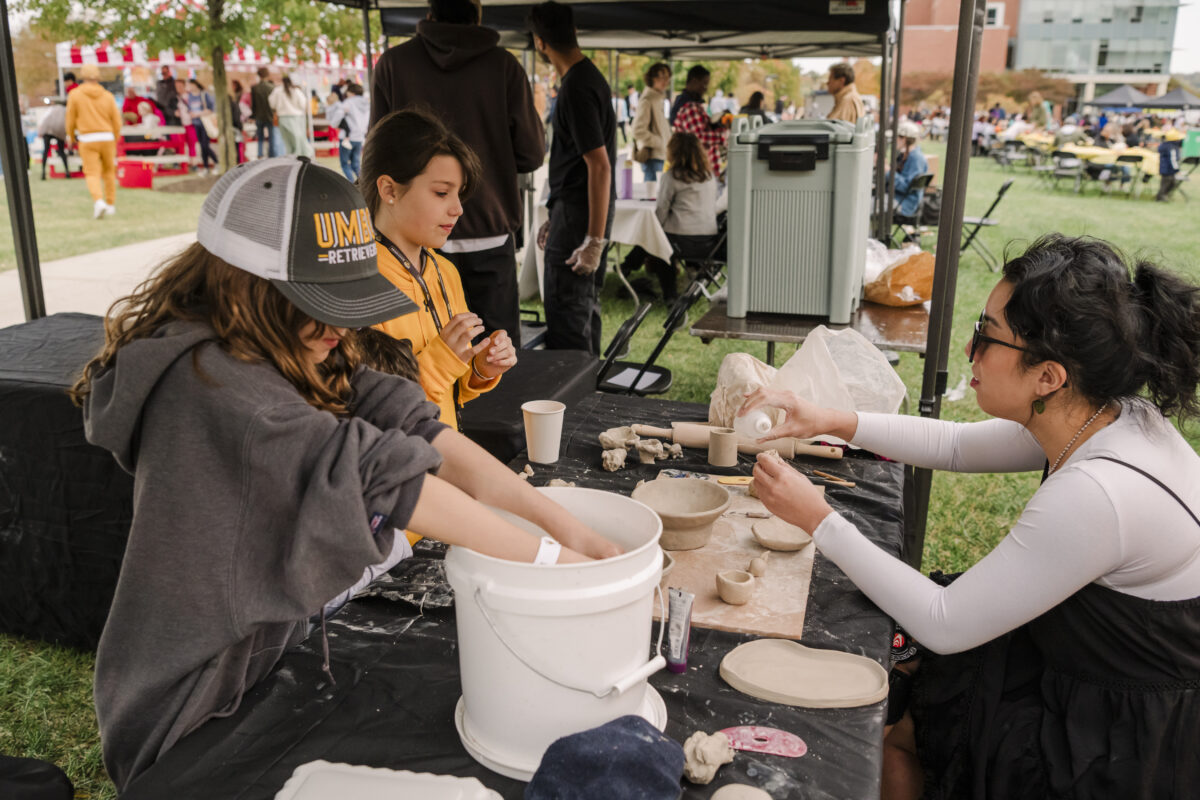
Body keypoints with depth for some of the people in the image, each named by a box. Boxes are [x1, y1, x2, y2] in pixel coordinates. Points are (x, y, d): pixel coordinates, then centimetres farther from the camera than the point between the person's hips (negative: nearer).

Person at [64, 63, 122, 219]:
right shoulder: (108, 96, 3)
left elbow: (70, 120, 3)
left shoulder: (75, 95, -1)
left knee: (92, 173, -3)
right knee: (109, 172, 14)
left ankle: (98, 201, -24)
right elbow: (117, 122, 4)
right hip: (107, 138, 2)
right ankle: (111, 204, 19)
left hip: (87, 139, -2)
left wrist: (71, 138, 19)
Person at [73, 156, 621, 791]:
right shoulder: (203, 380, -27)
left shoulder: (299, 356, -1)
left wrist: (564, 523, -23)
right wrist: (546, 557, -32)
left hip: (277, 652, 7)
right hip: (198, 712, -7)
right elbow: (367, 470, -35)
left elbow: (415, 428, -13)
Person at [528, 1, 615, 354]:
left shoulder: (576, 90, -18)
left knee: (566, 316, -8)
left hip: (579, 216, -10)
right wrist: (555, 217, 24)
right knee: (585, 308, 17)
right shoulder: (588, 77, 13)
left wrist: (595, 240, -24)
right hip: (581, 210, 10)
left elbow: (600, 166, -23)